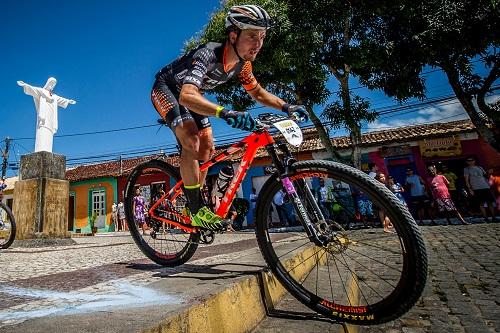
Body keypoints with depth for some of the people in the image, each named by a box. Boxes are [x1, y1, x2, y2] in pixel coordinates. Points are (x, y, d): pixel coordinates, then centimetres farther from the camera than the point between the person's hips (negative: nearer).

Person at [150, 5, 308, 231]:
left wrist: (286, 107, -13)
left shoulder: (242, 63, -13)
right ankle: (197, 210, -19)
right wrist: (226, 113, -65)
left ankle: (193, 203, 14)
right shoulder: (209, 54, -36)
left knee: (207, 149, -1)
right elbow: (187, 96, -50)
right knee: (191, 140, -28)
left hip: (191, 95, 7)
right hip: (166, 89, -7)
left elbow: (257, 93, 2)